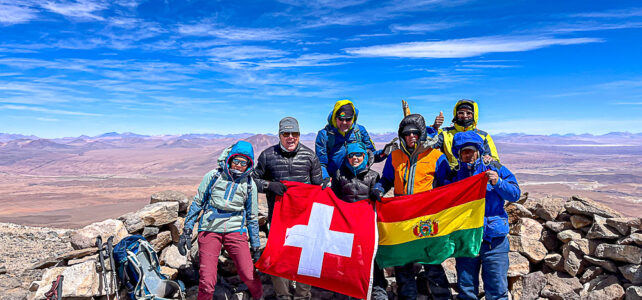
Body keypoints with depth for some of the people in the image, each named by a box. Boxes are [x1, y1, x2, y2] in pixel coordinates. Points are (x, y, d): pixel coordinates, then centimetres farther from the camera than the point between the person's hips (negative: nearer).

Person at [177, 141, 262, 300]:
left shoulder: (249, 184, 5)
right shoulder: (213, 176, 1)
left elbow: (252, 217, 13)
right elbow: (197, 204, 8)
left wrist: (255, 245, 13)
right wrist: (186, 231, 4)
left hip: (235, 230, 1)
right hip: (210, 230, 0)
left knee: (249, 275, -10)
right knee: (207, 282, -9)